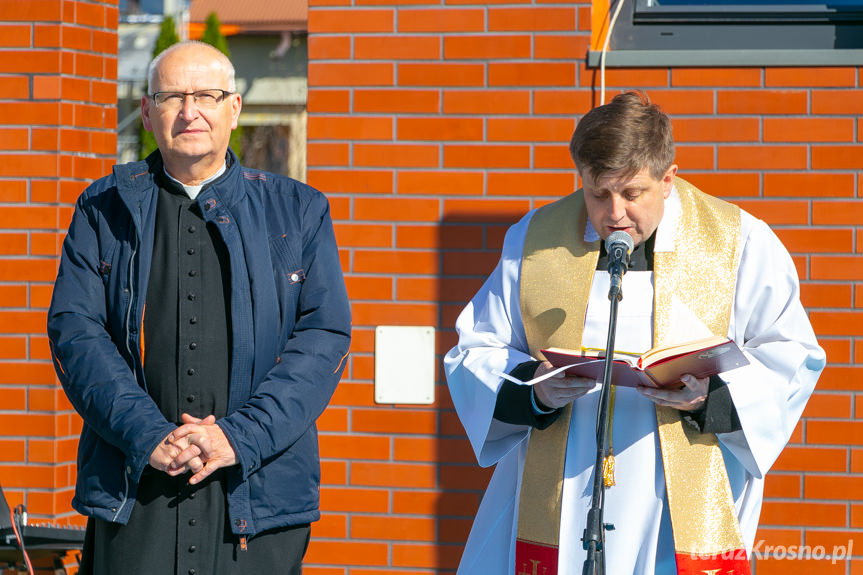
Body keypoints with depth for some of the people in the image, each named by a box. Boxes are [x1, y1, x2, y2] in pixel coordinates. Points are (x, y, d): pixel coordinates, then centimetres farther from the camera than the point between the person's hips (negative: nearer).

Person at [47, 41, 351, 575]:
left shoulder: (298, 211, 11)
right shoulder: (106, 208, 12)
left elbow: (325, 337, 2)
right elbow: (75, 329, 2)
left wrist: (239, 437, -11)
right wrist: (147, 435, -12)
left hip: (259, 487, 0)